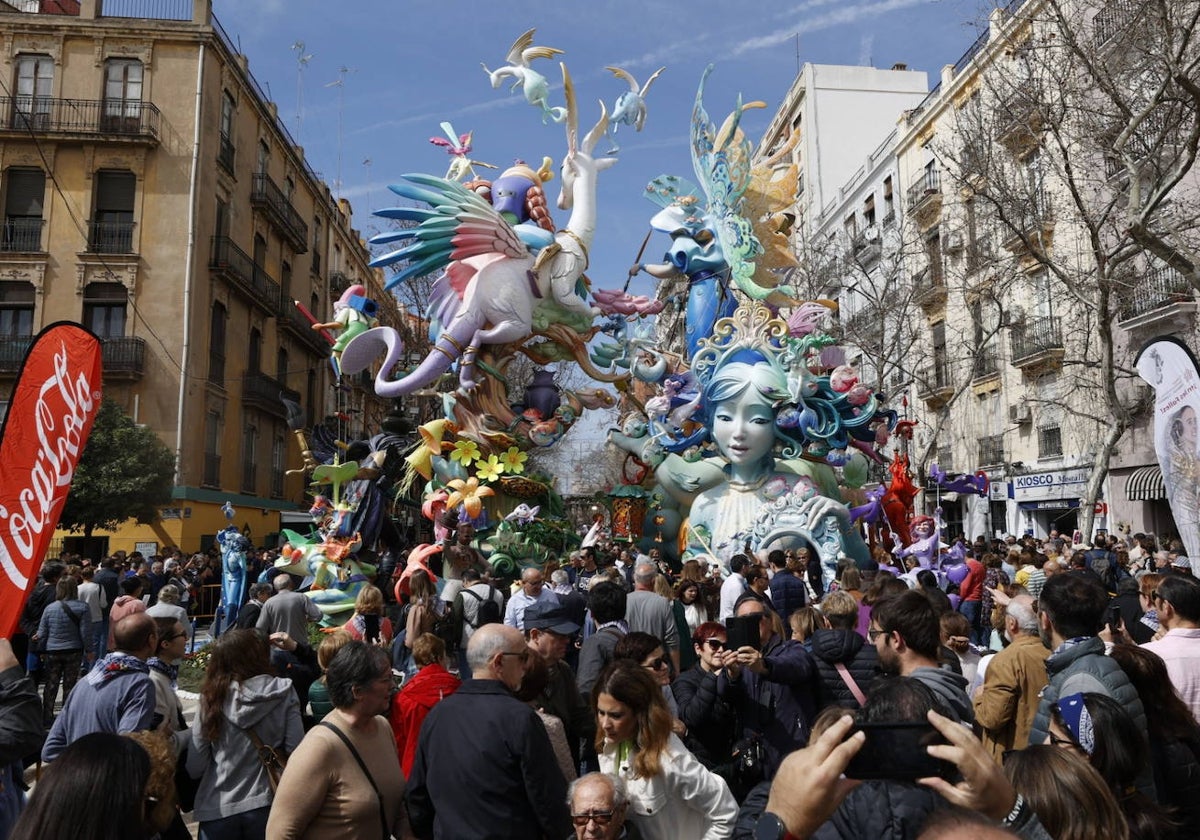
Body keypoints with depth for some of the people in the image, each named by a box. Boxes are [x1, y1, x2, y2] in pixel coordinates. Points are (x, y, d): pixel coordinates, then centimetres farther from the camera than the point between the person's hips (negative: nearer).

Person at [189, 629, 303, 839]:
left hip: (218, 808, 0)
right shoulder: (283, 694, -10)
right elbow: (296, 752, -10)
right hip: (266, 805, 0)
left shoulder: (212, 697, -10)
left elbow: (195, 767, -7)